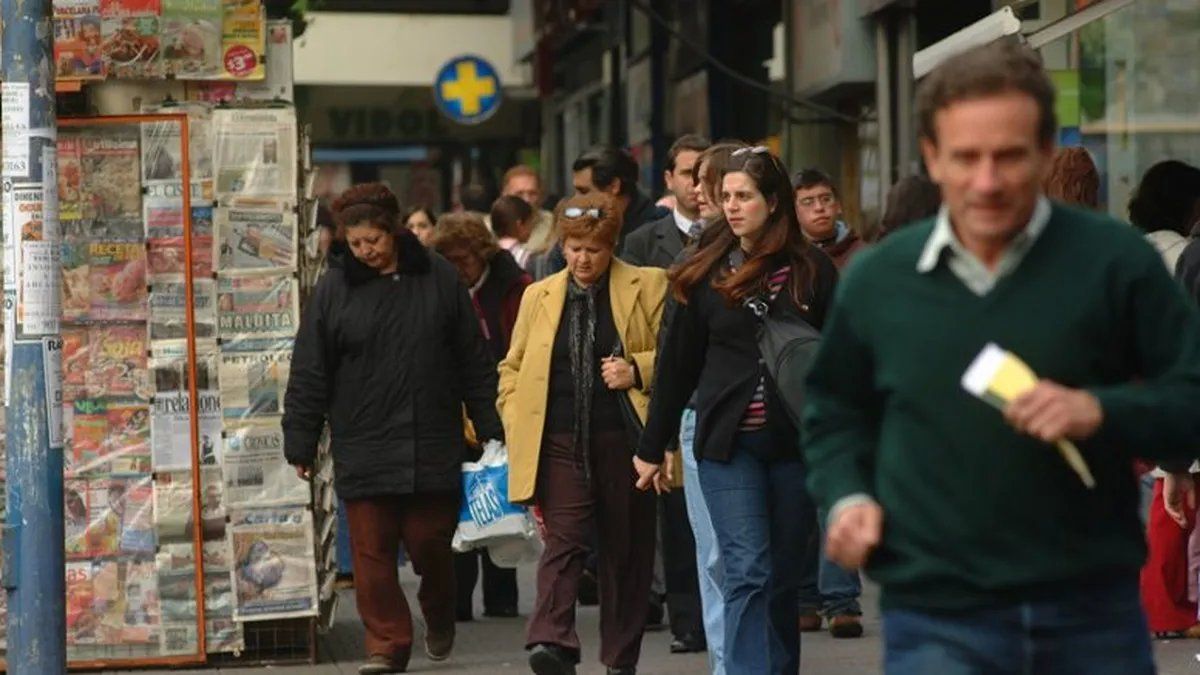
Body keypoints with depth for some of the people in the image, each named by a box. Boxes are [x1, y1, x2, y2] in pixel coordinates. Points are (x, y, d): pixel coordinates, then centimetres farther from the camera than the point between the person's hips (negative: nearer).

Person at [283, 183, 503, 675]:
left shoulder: (439, 279, 3)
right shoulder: (334, 288, 1)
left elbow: (474, 361, 8)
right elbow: (308, 374, 3)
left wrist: (490, 428, 7)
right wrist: (301, 444, 1)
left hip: (432, 445, 0)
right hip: (363, 446, 0)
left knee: (430, 542, 4)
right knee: (372, 549, -1)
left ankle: (440, 618, 32)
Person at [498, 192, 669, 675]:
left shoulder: (648, 287, 5)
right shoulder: (539, 296, 13)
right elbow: (512, 368, 18)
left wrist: (638, 370, -12)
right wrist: (518, 431, 7)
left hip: (626, 441, -1)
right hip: (561, 443, 1)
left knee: (627, 550, 6)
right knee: (564, 540, -15)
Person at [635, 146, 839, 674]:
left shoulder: (811, 270, 1)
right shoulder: (707, 272, 4)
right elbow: (679, 364, 10)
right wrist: (651, 448, 12)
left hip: (796, 444, 0)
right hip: (728, 444, 0)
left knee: (783, 577, 9)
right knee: (747, 574, -9)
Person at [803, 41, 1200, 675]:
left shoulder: (1114, 260, -4)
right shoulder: (877, 279, 3)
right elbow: (835, 411, 20)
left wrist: (1102, 410, -18)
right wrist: (845, 496, 1)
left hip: (1094, 611, 0)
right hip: (936, 619, 0)